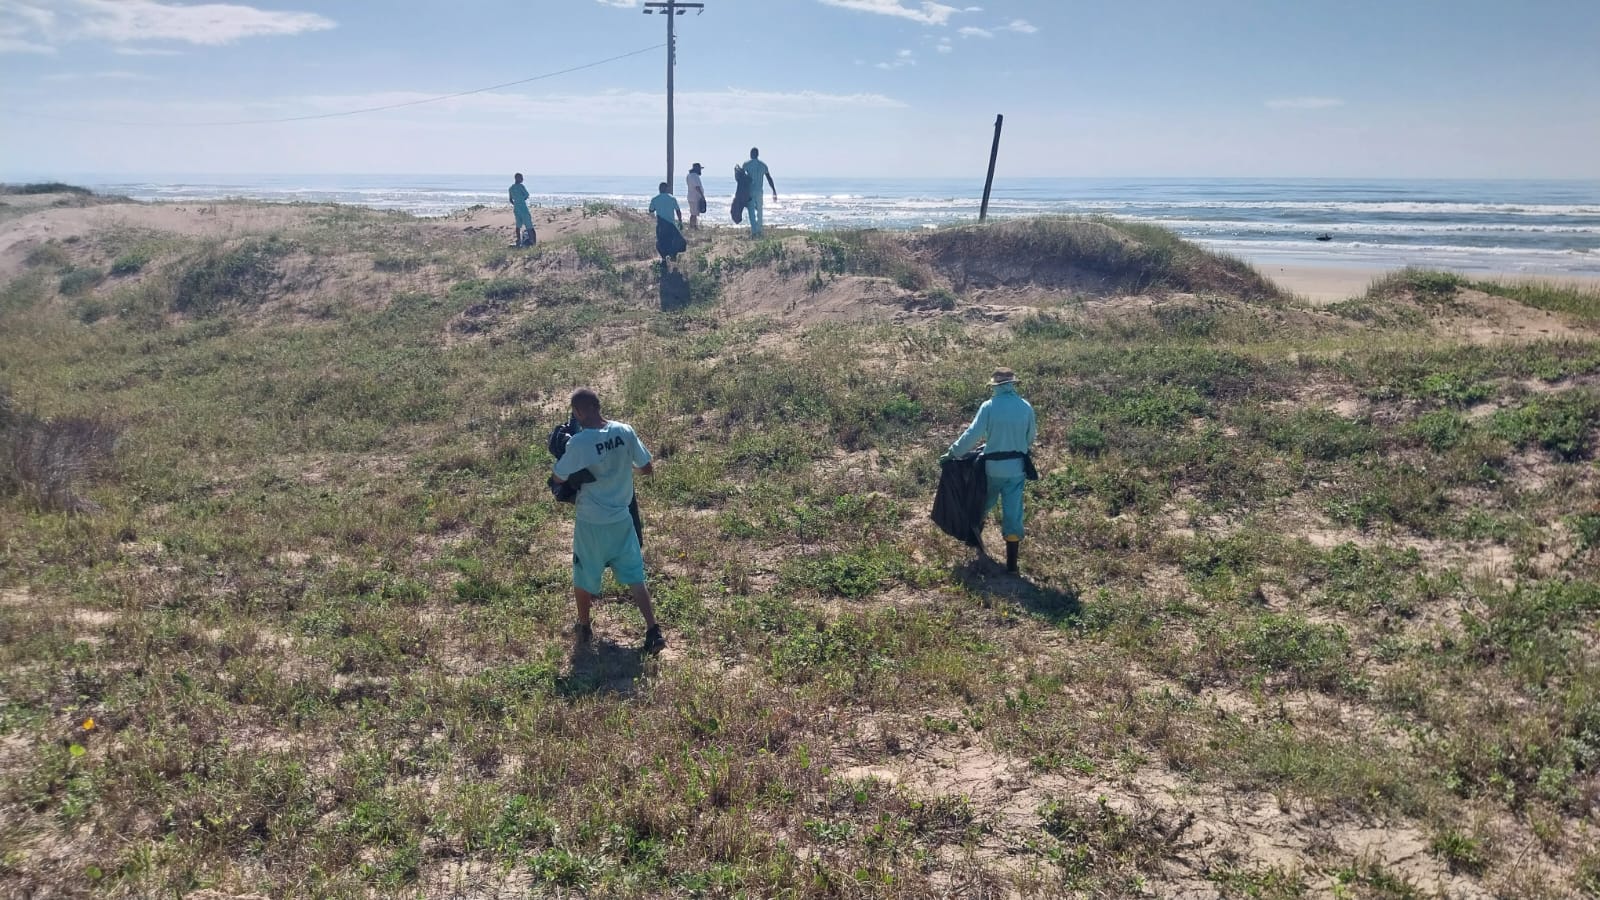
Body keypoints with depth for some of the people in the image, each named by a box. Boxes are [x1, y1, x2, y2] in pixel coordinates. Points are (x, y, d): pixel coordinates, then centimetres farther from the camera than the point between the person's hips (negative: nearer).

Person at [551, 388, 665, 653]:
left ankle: (584, 628, 36)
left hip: (591, 523, -3)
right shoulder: (625, 431, -10)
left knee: (584, 578, 18)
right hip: (621, 518, 4)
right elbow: (648, 468, 0)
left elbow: (559, 479, -9)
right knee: (634, 576, 12)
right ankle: (653, 631, 7)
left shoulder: (579, 443, -23)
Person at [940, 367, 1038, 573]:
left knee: (983, 505, 23)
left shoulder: (988, 407, -13)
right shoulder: (1026, 407, -4)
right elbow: (1031, 436, 8)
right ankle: (1011, 562, 3)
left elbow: (972, 435, -14)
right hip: (1017, 467, 1)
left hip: (993, 467, -1)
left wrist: (952, 453, -4)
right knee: (1013, 513, 3)